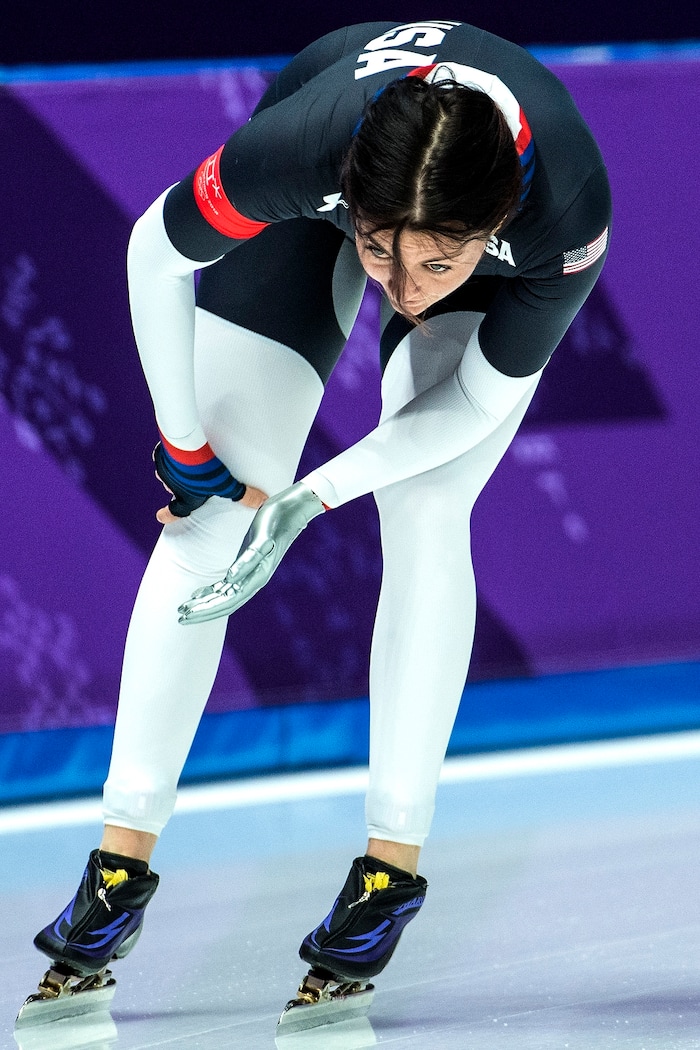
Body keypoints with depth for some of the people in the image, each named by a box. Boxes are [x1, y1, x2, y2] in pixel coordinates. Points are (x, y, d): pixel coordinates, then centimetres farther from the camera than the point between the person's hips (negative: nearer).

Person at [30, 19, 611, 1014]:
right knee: (209, 518, -5)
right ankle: (123, 860, 1)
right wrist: (184, 444, -14)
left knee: (426, 515, -16)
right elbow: (157, 253, -23)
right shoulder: (305, 140, -44)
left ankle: (394, 859, -5)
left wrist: (307, 499, -27)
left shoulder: (569, 216, -42)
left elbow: (478, 400, -24)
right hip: (309, 211, 1)